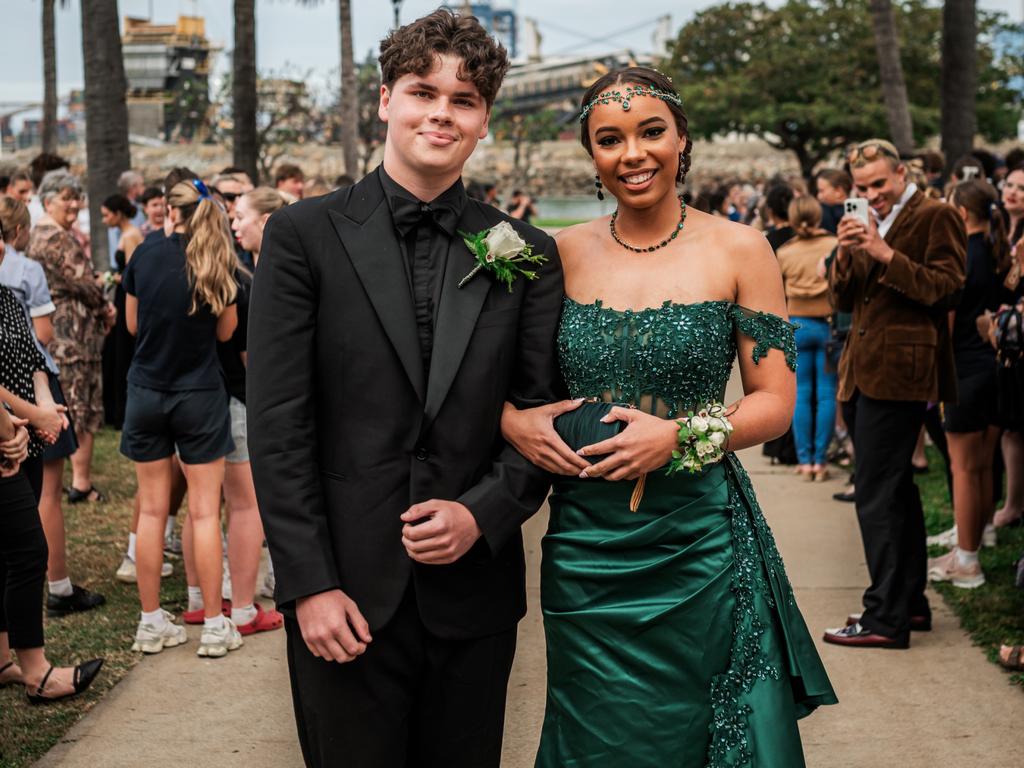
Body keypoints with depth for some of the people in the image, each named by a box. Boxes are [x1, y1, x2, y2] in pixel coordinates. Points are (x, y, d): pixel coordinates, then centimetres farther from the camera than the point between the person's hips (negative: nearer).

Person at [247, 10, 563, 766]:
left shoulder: (525, 251, 6)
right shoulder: (304, 235, -1)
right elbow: (277, 424, -5)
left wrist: (482, 513, -10)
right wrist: (309, 583, -10)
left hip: (473, 588, 2)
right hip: (346, 591, -2)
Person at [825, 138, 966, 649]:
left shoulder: (935, 218, -7)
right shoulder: (871, 223, 18)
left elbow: (945, 290, -16)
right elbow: (843, 299, 14)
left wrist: (885, 254, -20)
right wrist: (845, 253, -4)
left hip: (899, 371, -9)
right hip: (870, 371, 9)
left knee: (877, 495, -11)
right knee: (896, 489, 15)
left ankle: (886, 616, -8)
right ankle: (911, 602, 24)